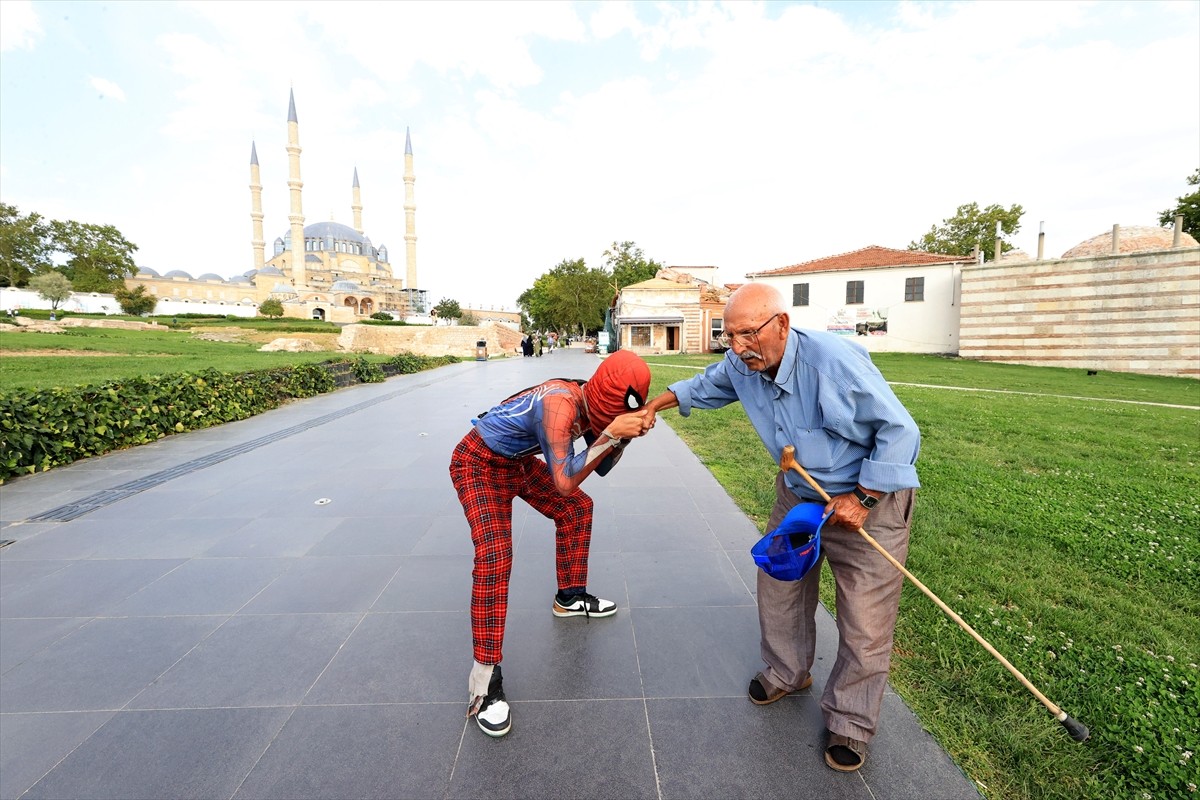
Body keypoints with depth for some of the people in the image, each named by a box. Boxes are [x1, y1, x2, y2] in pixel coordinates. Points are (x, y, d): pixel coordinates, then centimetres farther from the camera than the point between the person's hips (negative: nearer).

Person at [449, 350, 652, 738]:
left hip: (519, 462, 9)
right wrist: (611, 434, -43)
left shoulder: (593, 404, -11)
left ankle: (570, 597, 33)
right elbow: (564, 482, -43)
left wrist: (625, 435, -18)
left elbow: (601, 467, 0)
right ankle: (485, 677, -9)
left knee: (576, 509, 14)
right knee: (494, 556, -22)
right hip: (478, 465, -8)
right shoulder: (561, 404, -36)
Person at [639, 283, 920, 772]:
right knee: (778, 583, 16)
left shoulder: (834, 360, -33)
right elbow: (704, 386, 11)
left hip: (869, 498, -5)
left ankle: (849, 723, 24)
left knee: (865, 620, 0)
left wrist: (861, 499, -22)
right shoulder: (740, 366, -13)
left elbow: (898, 429, -23)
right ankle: (787, 672, 43)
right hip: (798, 493, 6)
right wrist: (654, 406, 2)